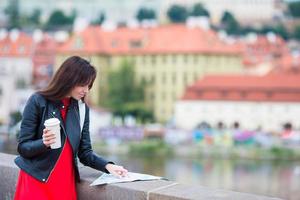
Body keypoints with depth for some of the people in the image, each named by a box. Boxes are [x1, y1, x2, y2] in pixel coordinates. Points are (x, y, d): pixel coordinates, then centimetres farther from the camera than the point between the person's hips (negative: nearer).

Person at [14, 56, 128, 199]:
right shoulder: (38, 102, -9)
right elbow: (23, 147, -9)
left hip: (66, 181, 4)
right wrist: (44, 143, -28)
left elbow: (84, 152, 7)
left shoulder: (82, 109, 5)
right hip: (36, 181, -4)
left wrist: (107, 166, -10)